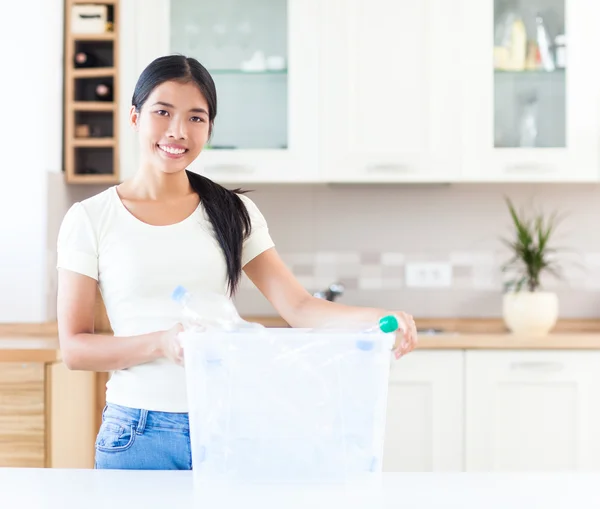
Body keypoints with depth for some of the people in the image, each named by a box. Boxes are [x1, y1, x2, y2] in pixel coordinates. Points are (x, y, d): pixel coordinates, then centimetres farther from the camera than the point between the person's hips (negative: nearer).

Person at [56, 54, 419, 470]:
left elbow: (298, 306, -3)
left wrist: (379, 318, -21)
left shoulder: (233, 213, 6)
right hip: (139, 432, -1)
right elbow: (74, 348, -2)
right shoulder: (91, 219, 0)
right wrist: (162, 343, -19)